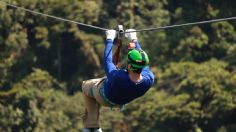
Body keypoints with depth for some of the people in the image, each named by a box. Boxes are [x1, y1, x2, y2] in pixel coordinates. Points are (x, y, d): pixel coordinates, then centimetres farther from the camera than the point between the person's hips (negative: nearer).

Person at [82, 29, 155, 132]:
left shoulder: (117, 77, -48)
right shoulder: (149, 80, -38)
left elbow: (107, 60, -30)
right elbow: (143, 65, -17)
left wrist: (109, 39, -16)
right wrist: (134, 40, -6)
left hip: (105, 98, -4)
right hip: (123, 101, 4)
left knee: (86, 86, 29)